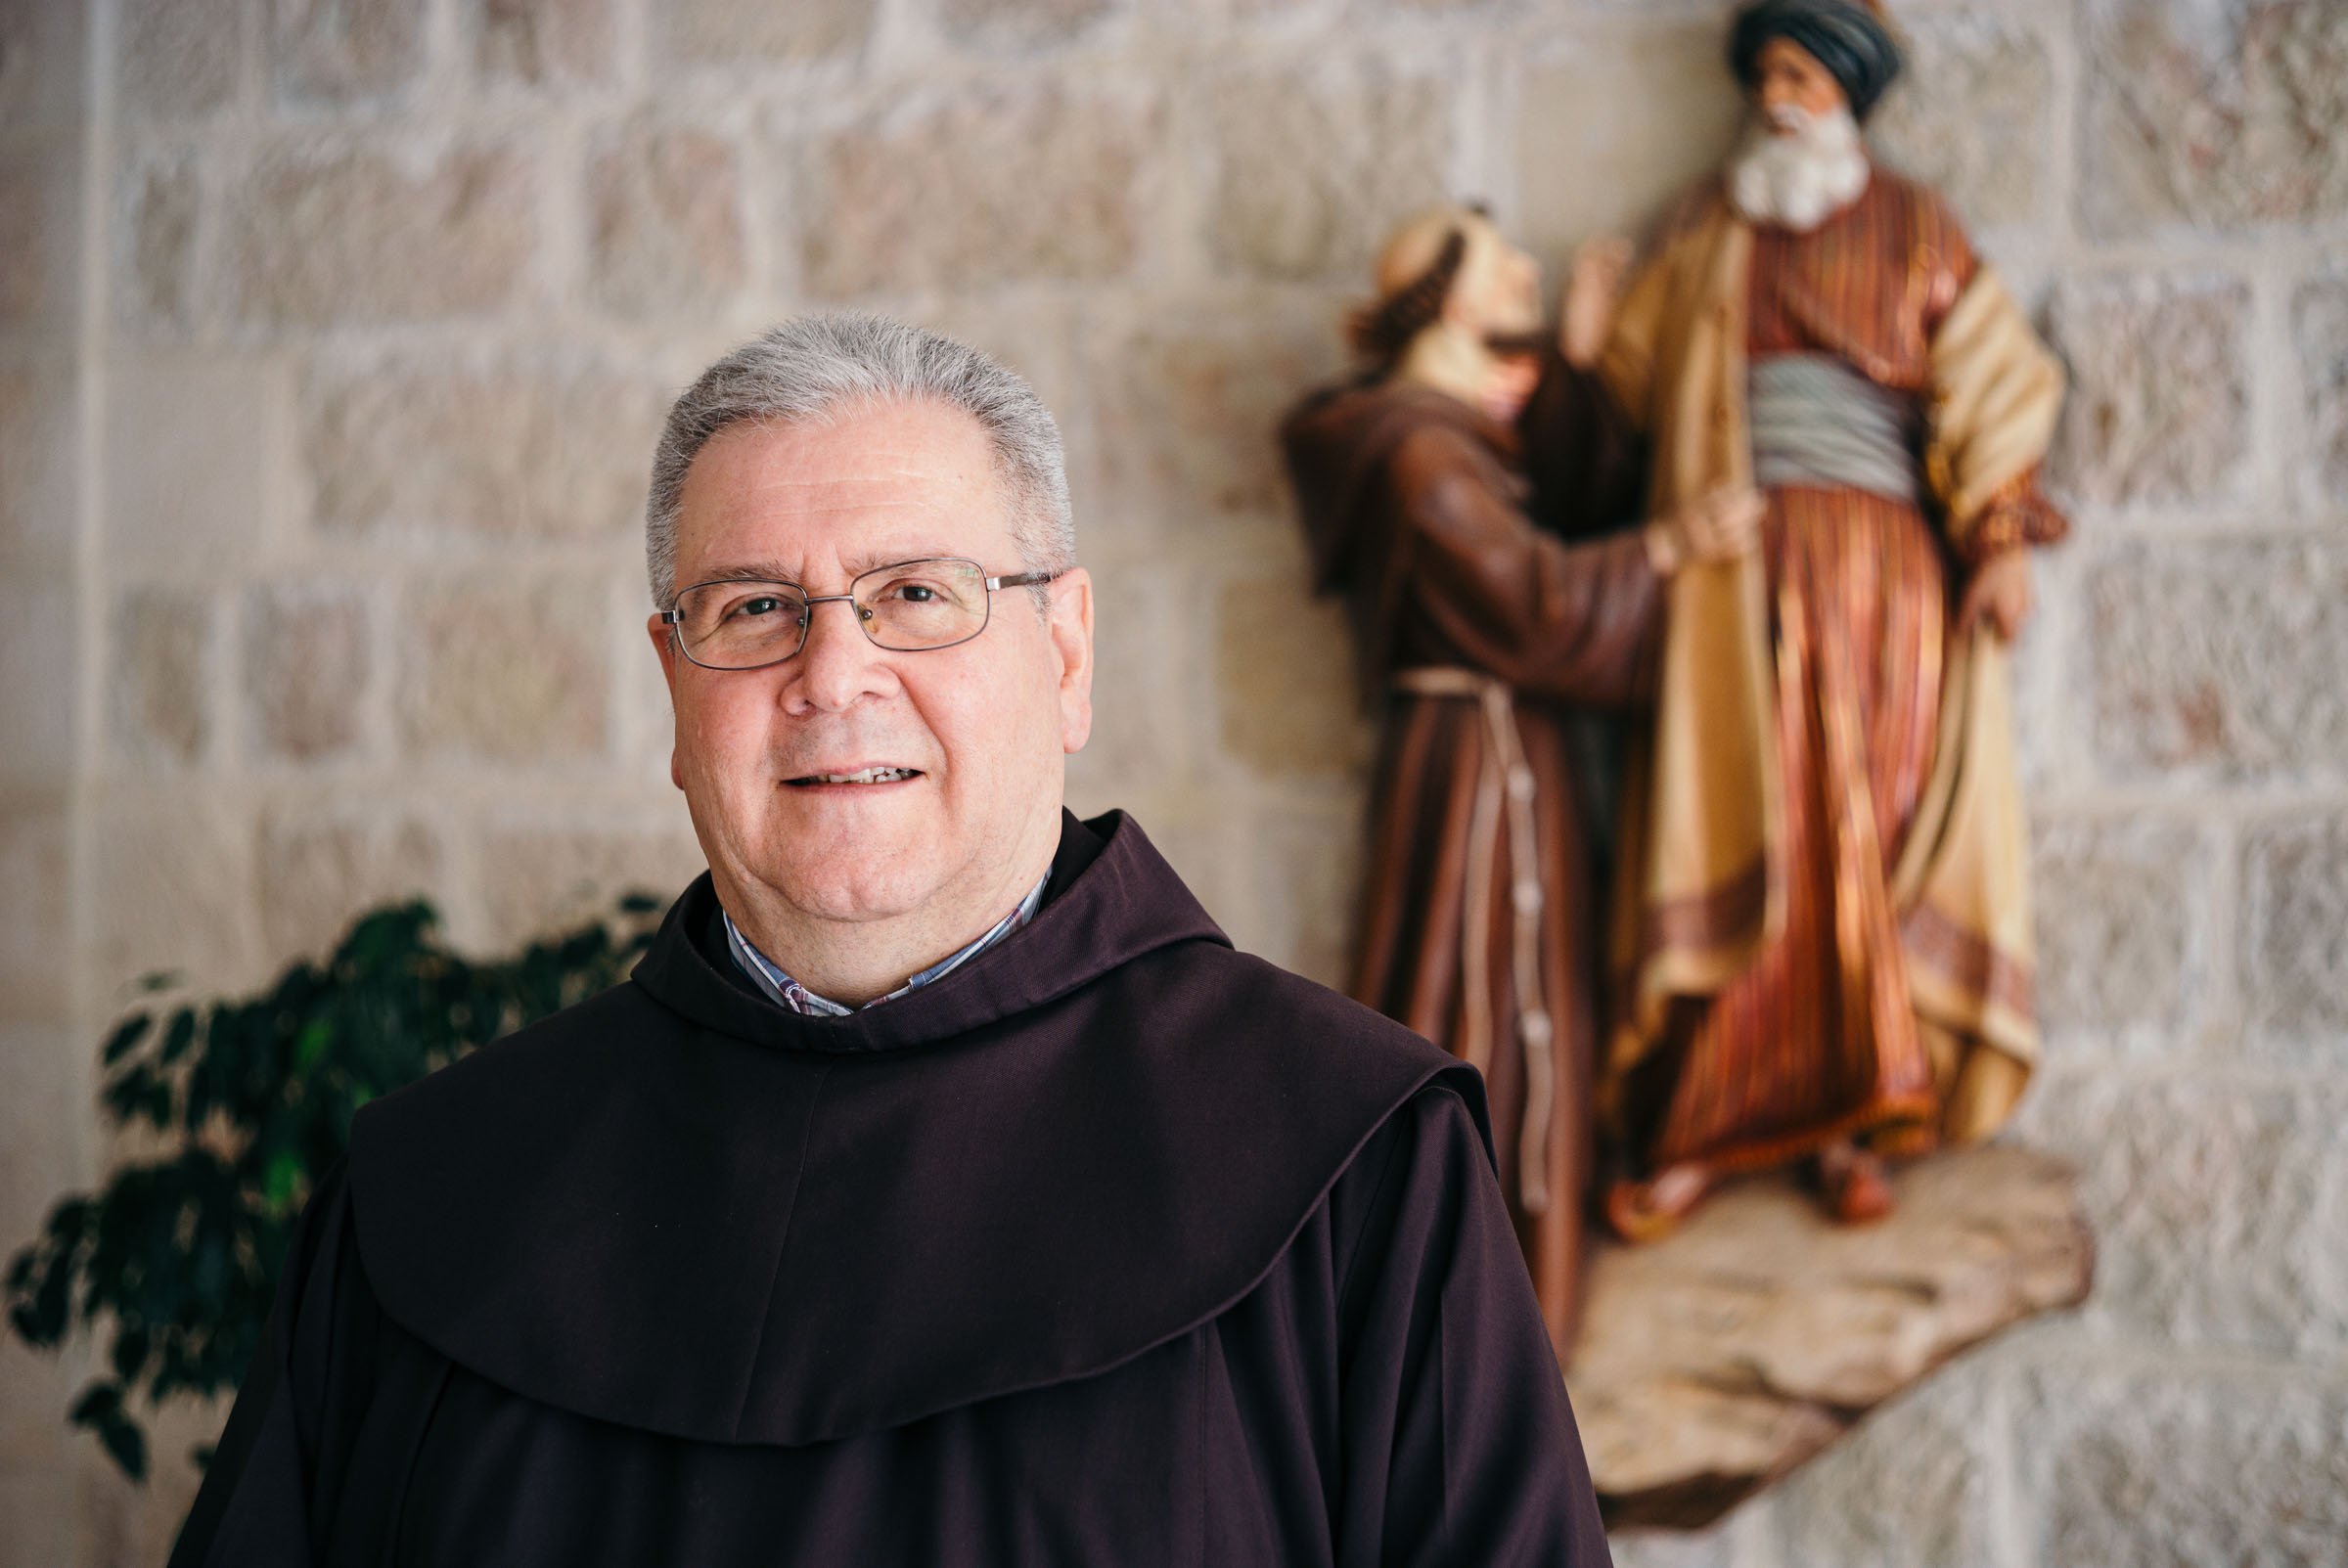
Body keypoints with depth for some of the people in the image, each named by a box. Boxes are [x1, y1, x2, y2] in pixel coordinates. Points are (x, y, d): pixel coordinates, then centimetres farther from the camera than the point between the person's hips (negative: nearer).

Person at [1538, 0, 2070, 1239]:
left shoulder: (1911, 230, 12)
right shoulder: (1702, 235, 17)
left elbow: (1992, 388, 5)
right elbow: (1624, 395, 18)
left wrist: (2001, 541, -6)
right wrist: (1592, 329, -1)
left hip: (1879, 565, -1)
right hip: (1735, 569, 1)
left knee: (1872, 834, -5)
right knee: (1733, 831, -7)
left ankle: (1850, 1118, 0)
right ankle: (1701, 1123, -5)